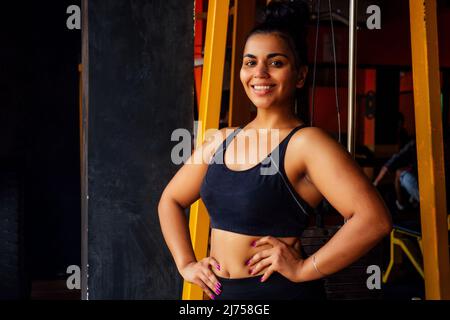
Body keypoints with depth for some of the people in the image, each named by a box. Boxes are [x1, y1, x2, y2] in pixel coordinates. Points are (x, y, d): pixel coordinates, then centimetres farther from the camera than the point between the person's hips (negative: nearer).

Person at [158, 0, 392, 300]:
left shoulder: (305, 143, -15)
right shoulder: (220, 141, 5)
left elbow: (375, 219, -27)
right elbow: (171, 200, 18)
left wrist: (304, 269, -21)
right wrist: (186, 264, 6)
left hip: (281, 291, -6)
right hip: (219, 292, 6)